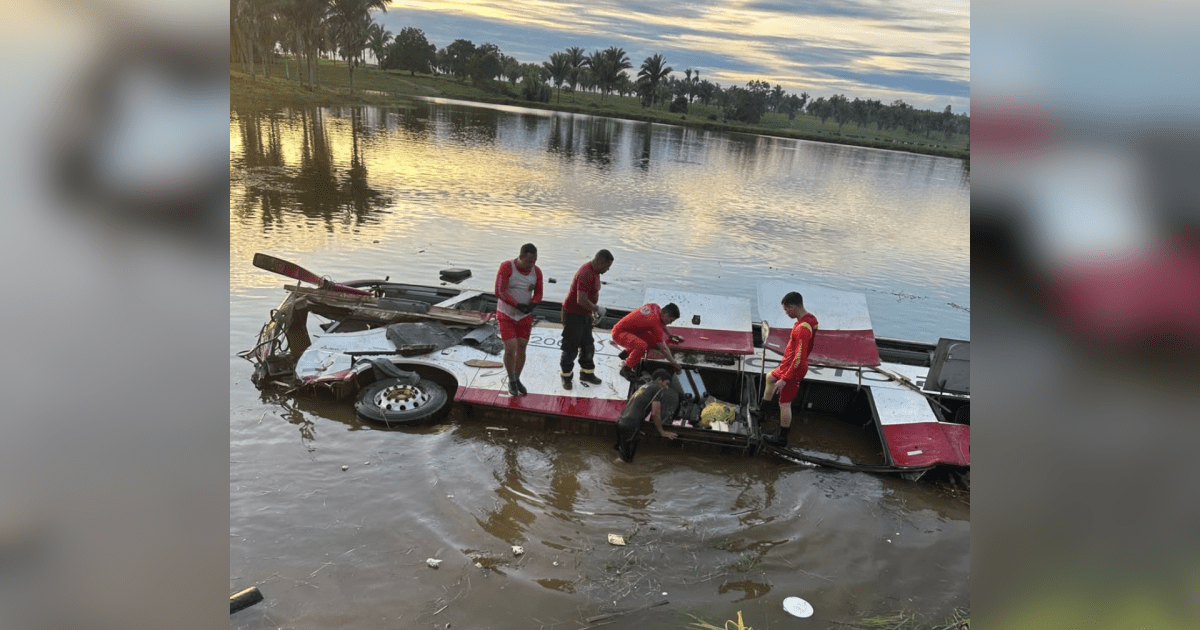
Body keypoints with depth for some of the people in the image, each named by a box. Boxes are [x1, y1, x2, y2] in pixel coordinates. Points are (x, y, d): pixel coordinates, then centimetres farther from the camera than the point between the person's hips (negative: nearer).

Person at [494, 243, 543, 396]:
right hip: (506, 315, -4)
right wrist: (518, 305, -27)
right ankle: (511, 381, 14)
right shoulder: (506, 267, -18)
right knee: (510, 348, -10)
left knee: (521, 348, 9)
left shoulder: (536, 272, -6)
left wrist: (532, 304, -21)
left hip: (525, 317, 4)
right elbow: (499, 292, -21)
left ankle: (517, 379, 30)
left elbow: (538, 293, 2)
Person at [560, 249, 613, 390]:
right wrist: (596, 308, -20)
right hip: (573, 315, -10)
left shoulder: (595, 272, 5)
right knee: (571, 347, 3)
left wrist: (593, 310, 10)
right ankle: (566, 377, 18)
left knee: (588, 345, 18)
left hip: (585, 315, 10)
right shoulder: (586, 274, -28)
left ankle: (587, 373, 32)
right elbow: (581, 300, -34)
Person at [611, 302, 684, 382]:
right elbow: (663, 348, -20)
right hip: (619, 333, -10)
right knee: (642, 345, -34)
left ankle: (627, 352, 16)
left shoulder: (655, 306, -1)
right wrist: (674, 363, -11)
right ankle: (625, 368, -15)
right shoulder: (655, 322, -26)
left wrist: (669, 335, 35)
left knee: (654, 340, 3)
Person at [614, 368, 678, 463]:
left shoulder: (645, 386, 22)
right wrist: (662, 432, 5)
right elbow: (655, 413, -6)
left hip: (621, 421, 8)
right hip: (630, 426, -8)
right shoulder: (658, 389, -2)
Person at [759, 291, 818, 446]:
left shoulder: (802, 328, -33)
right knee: (770, 377, 31)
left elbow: (799, 358, -33)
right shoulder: (811, 318, -3)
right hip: (787, 364, 10)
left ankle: (782, 438, 20)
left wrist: (785, 379, -26)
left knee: (784, 404, 4)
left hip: (793, 370, -10)